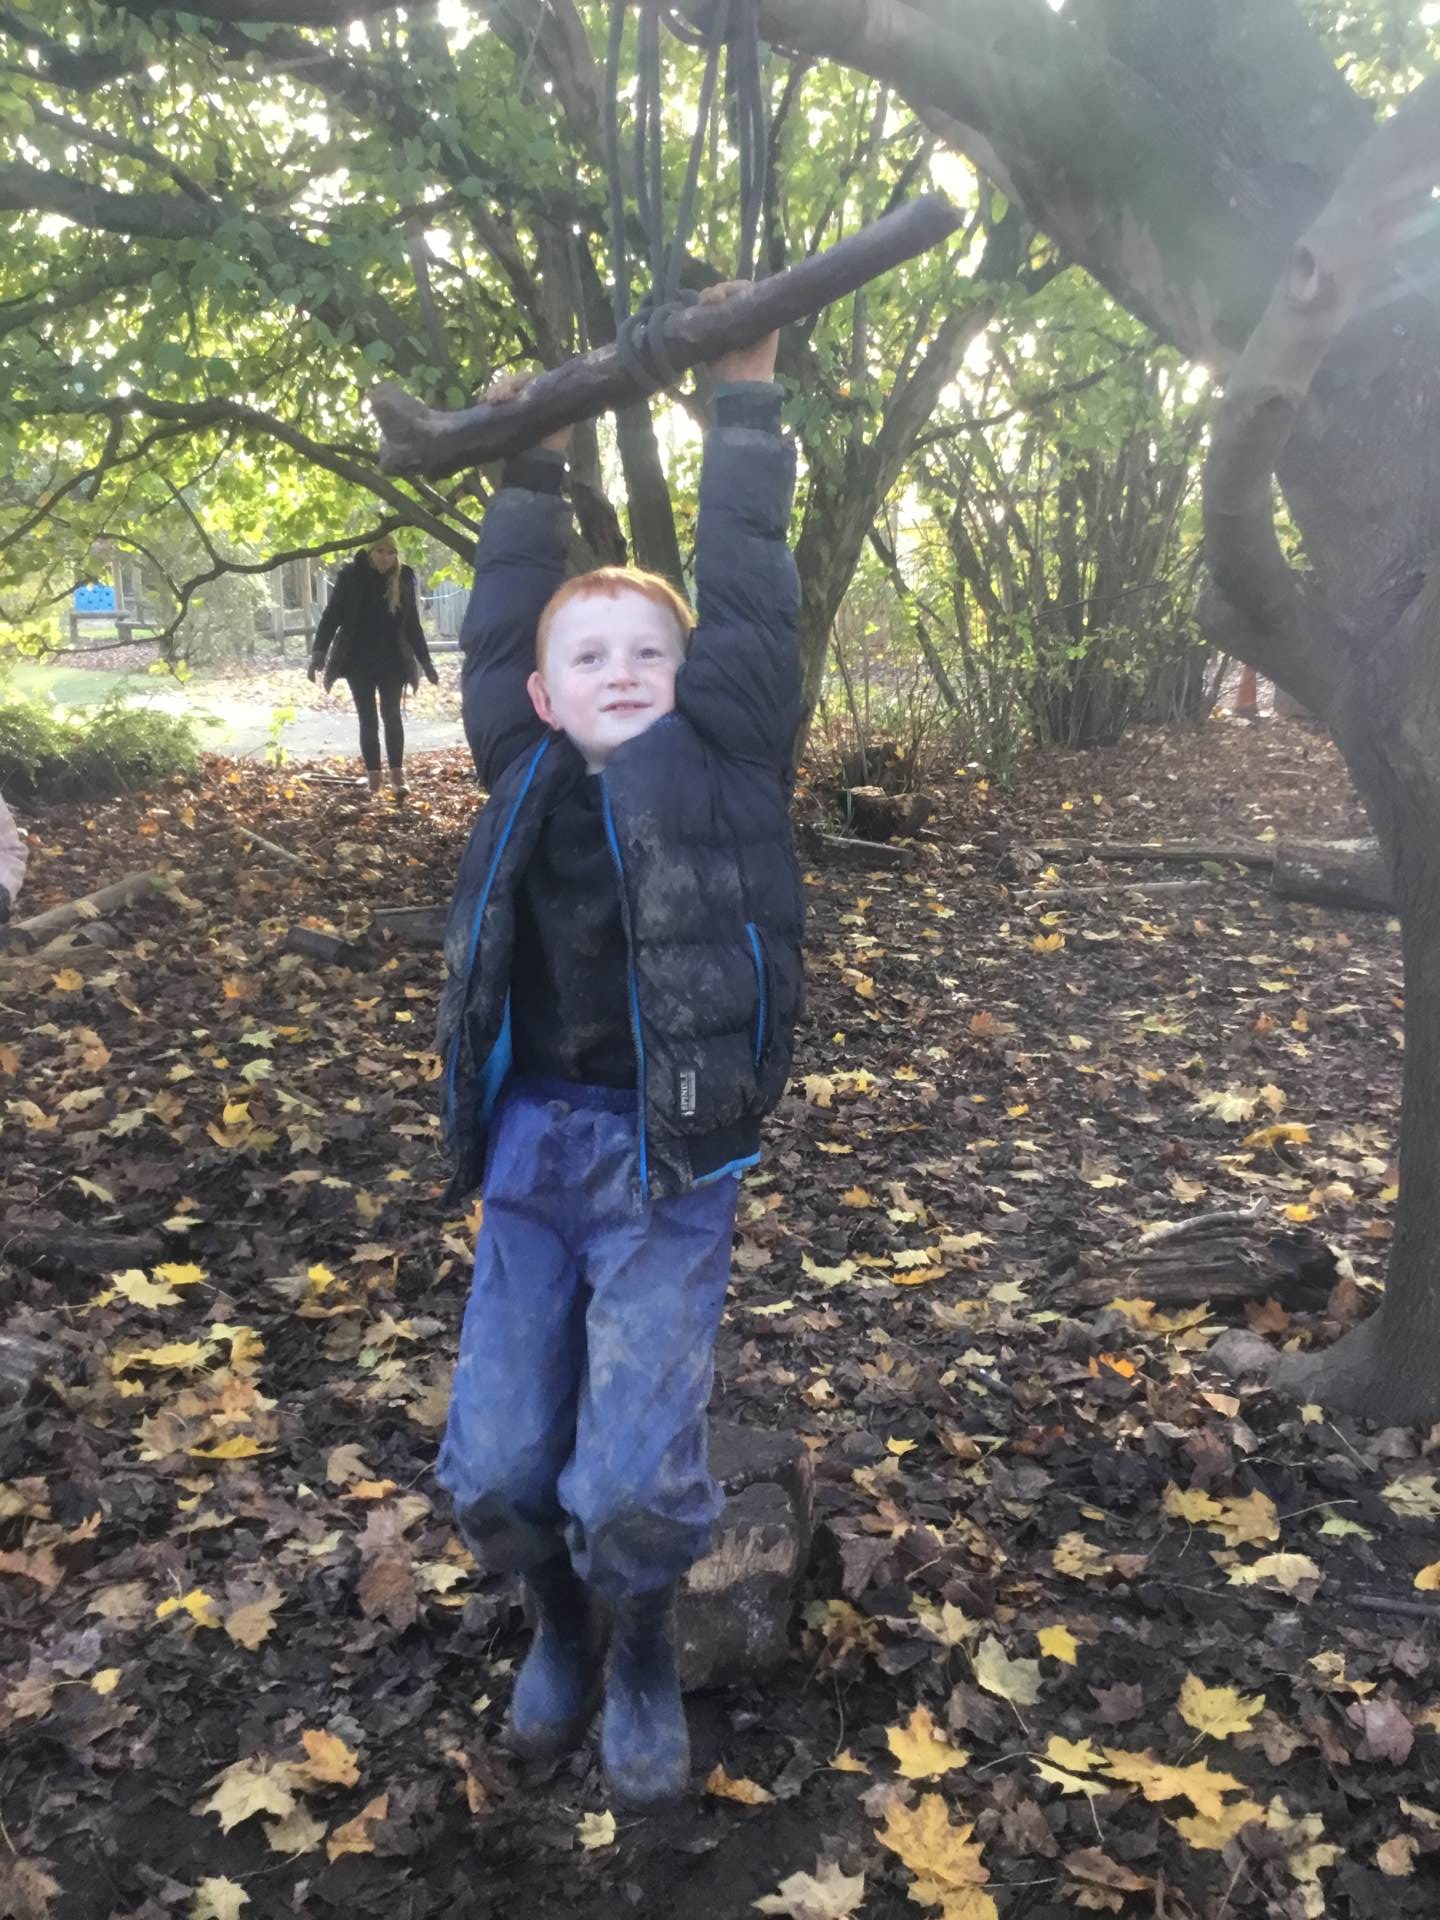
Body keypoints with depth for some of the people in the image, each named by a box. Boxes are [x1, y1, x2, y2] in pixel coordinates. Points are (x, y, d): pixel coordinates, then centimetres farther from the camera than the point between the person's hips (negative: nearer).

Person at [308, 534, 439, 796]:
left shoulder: (403, 579, 1)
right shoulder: (350, 577, -6)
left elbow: (412, 623, 9)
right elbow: (332, 614, -6)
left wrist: (425, 660, 9)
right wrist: (319, 651, -17)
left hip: (392, 661, 1)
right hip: (359, 662, -1)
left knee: (392, 715, -6)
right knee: (368, 719, 3)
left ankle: (397, 775, -6)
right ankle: (374, 777, 6)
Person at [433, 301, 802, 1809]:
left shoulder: (721, 763, -2)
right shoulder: (528, 775, 6)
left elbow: (747, 602, -3)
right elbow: (500, 628, 15)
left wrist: (745, 407, 4)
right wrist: (530, 470, 18)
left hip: (669, 1160, -3)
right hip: (529, 1147, 4)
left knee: (632, 1484, -6)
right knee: (494, 1471, 6)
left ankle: (643, 1656, 28)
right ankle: (560, 1625, 39)